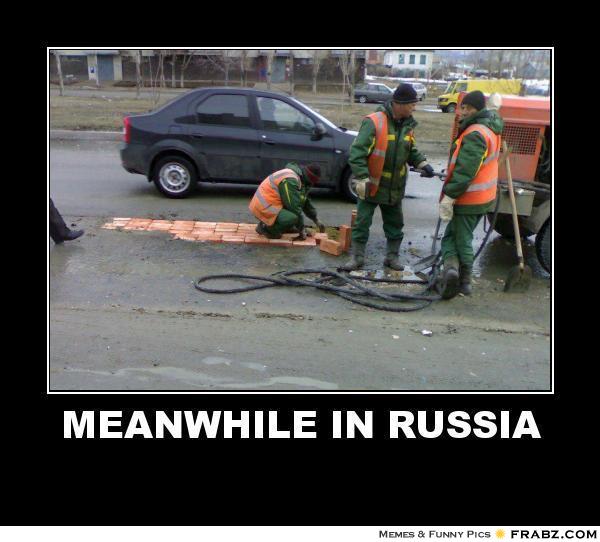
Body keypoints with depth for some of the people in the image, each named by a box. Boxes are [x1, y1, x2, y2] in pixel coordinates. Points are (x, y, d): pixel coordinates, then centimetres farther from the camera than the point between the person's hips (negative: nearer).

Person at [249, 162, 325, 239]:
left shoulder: (299, 177, 10)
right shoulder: (290, 180, -22)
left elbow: (306, 201, 21)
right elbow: (294, 207, -21)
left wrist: (316, 220, 20)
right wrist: (301, 230, -13)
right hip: (264, 208, -10)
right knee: (293, 218, -29)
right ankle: (266, 228, -7)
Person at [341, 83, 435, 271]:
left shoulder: (408, 124, 3)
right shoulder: (374, 122, -19)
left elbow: (411, 150, 18)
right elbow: (357, 152, -22)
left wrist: (422, 164, 1)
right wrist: (362, 179, -27)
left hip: (395, 187, 6)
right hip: (372, 185, -6)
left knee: (395, 224, 14)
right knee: (362, 222, 2)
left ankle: (392, 256, 29)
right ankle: (357, 257, 15)